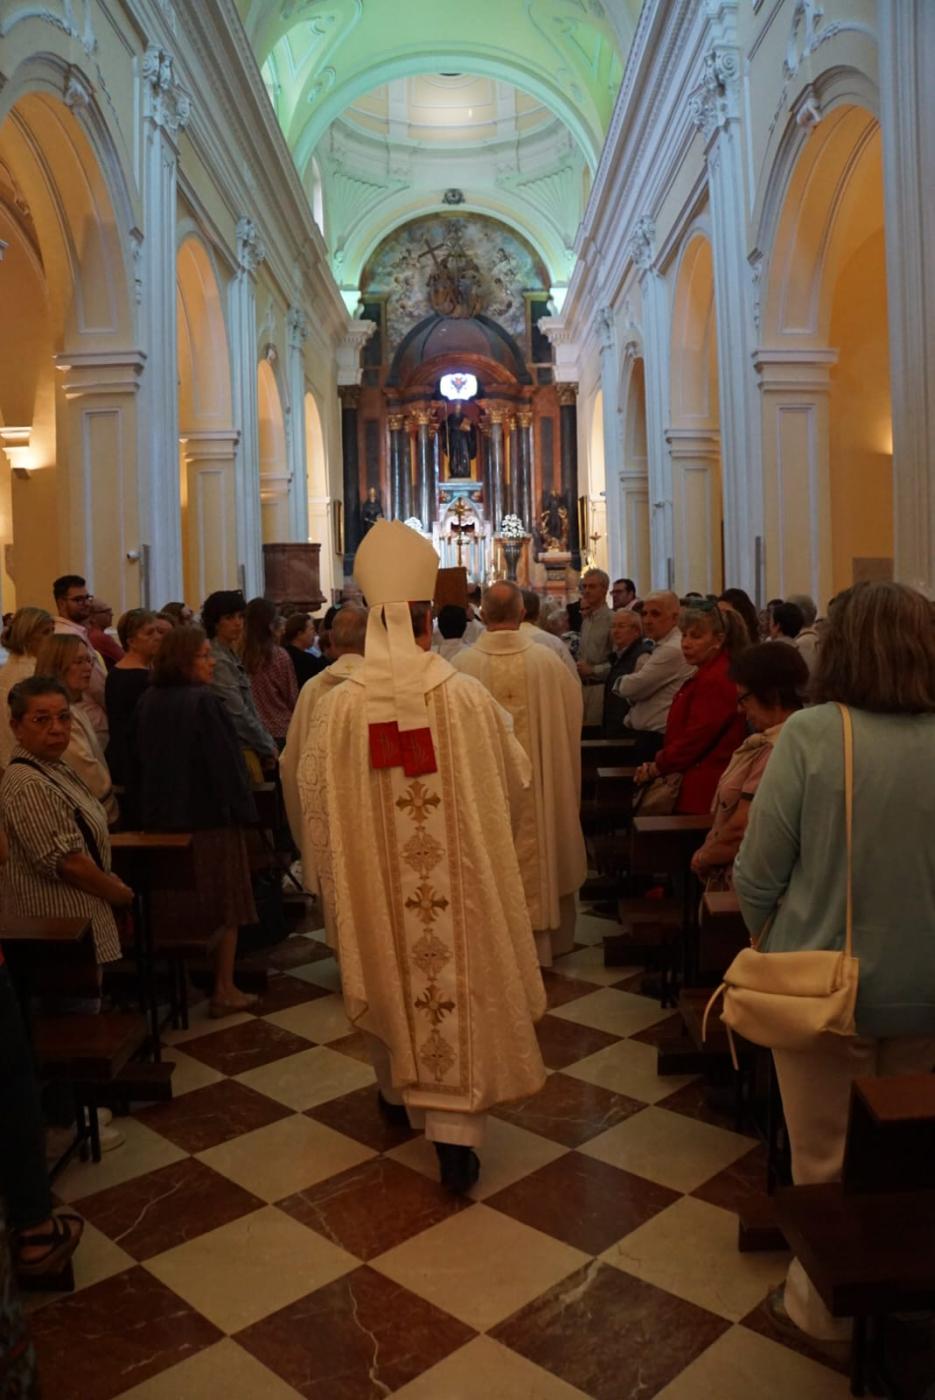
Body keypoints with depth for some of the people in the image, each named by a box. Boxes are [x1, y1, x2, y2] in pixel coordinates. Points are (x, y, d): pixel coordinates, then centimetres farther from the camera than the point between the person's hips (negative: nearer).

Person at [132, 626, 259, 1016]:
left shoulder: (148, 702, 4)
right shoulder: (205, 702, -18)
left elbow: (141, 761, 12)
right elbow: (226, 762, -18)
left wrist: (148, 810, 21)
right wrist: (244, 811, -10)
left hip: (163, 818, 7)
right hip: (211, 816, -6)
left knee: (176, 904, 17)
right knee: (224, 903, 5)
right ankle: (224, 991, 10)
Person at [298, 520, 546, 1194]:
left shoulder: (340, 705, -11)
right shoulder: (467, 695, -12)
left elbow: (313, 793, -1)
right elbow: (515, 777, 0)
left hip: (375, 879, 2)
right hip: (456, 881, -2)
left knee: (390, 979, 22)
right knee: (458, 989, 8)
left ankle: (399, 1089, 43)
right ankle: (456, 1131, 8)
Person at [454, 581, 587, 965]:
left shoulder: (463, 664, -12)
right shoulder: (546, 661, -8)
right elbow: (573, 712, 4)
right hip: (536, 782, 1)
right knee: (535, 852, 14)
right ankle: (540, 942, 25)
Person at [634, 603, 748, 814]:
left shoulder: (716, 680, -16)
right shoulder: (707, 674, 18)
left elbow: (696, 738, -18)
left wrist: (655, 768, -6)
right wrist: (658, 764, 8)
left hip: (702, 791, -10)